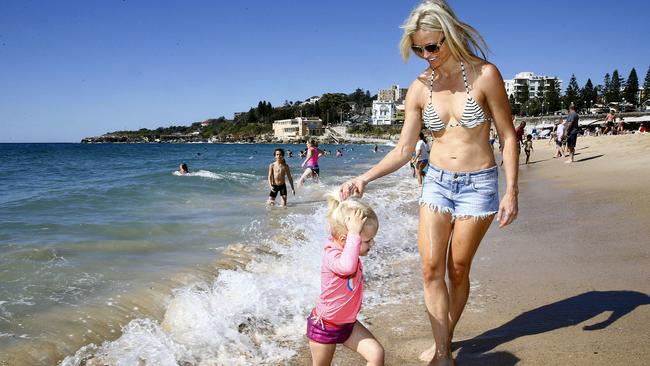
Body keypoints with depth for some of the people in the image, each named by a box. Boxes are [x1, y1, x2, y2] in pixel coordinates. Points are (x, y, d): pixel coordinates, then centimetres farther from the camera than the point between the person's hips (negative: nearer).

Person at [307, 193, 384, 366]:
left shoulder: (348, 251, -6)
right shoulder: (332, 255, -32)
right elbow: (347, 267, -55)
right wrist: (354, 233, -49)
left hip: (349, 322, 7)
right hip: (325, 326, -7)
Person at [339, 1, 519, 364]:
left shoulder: (484, 75, -11)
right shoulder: (419, 89, -1)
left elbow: (508, 136, -6)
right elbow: (404, 150, 1)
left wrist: (512, 191, -11)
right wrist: (364, 178, -11)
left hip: (478, 184, -3)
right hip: (437, 182, 3)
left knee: (458, 269, 5)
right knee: (431, 268, -4)